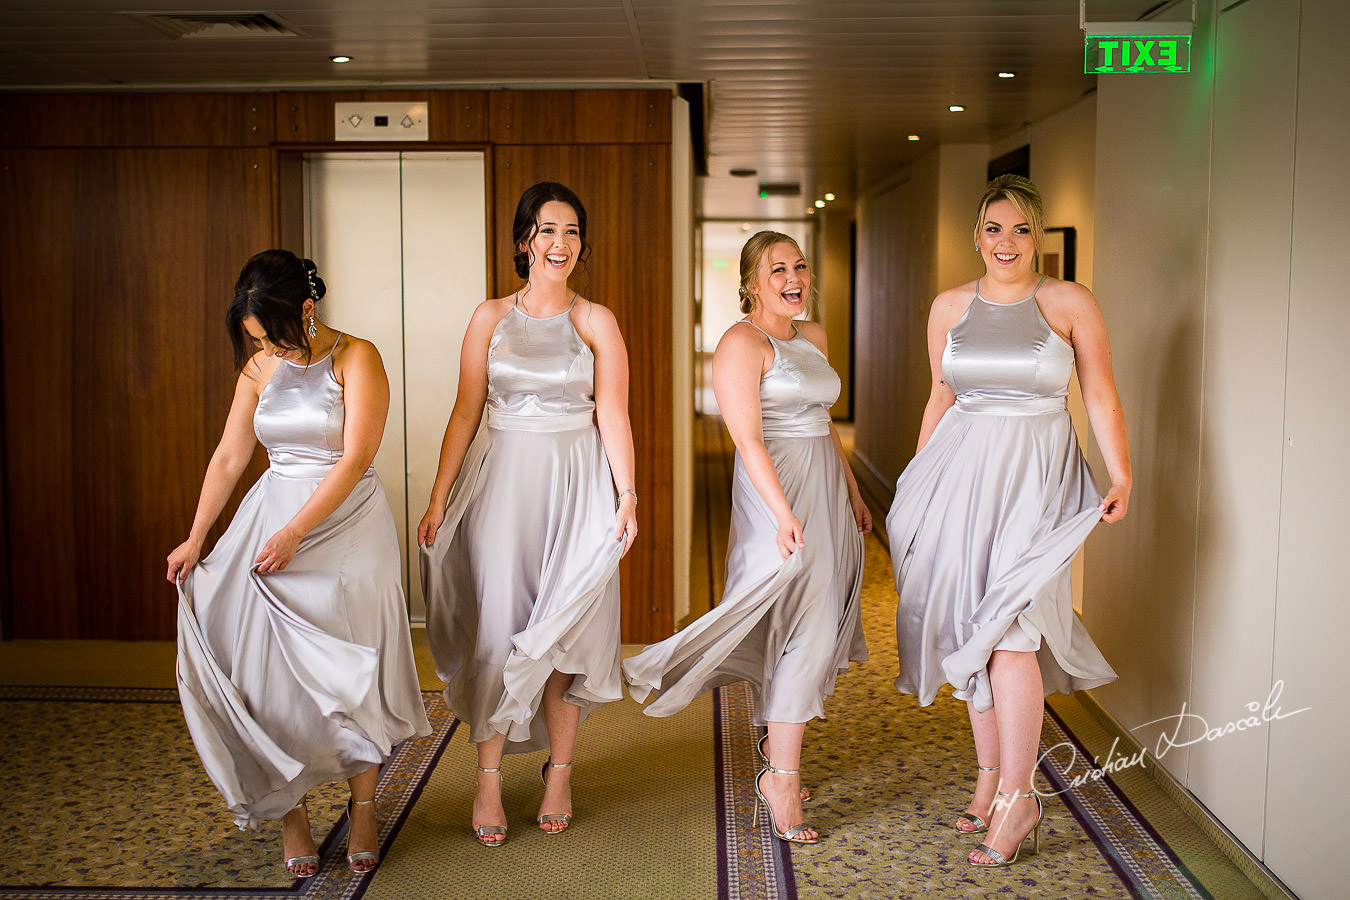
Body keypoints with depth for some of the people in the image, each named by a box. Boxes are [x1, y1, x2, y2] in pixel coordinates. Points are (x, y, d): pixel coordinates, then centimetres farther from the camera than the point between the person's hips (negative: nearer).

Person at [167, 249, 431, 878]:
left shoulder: (356, 358, -8)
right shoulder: (260, 369, 7)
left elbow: (354, 459, -15)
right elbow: (230, 457, 11)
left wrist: (294, 533, -17)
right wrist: (195, 538, 9)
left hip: (347, 526, -4)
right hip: (272, 519, 4)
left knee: (352, 672, 2)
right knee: (273, 670, 0)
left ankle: (364, 809, 16)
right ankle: (292, 813, 12)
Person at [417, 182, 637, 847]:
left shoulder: (596, 322, 3)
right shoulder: (490, 317, 6)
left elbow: (612, 414, -2)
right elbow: (466, 412, 6)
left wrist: (627, 494, -11)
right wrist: (438, 498, 2)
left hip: (575, 484, -1)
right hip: (502, 480, 1)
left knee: (566, 628, 3)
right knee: (497, 623, -1)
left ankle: (560, 773, 18)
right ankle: (488, 778, 10)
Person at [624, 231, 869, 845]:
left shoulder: (813, 337, 16)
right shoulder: (742, 343, -10)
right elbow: (748, 438, -18)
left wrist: (852, 495, 21)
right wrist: (784, 512, -26)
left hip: (825, 491, 8)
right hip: (778, 493, -8)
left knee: (813, 626, 12)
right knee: (803, 626, -11)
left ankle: (777, 738, 27)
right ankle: (781, 777, -4)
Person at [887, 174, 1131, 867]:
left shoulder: (1070, 303, -1)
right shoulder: (949, 307, 9)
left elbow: (1101, 398, -1)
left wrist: (1121, 479, -11)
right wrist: (915, 483, 16)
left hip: (1036, 475, -4)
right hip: (963, 471, 4)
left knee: (1007, 628, -11)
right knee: (973, 627, 8)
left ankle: (1017, 798, -1)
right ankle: (991, 777, 22)